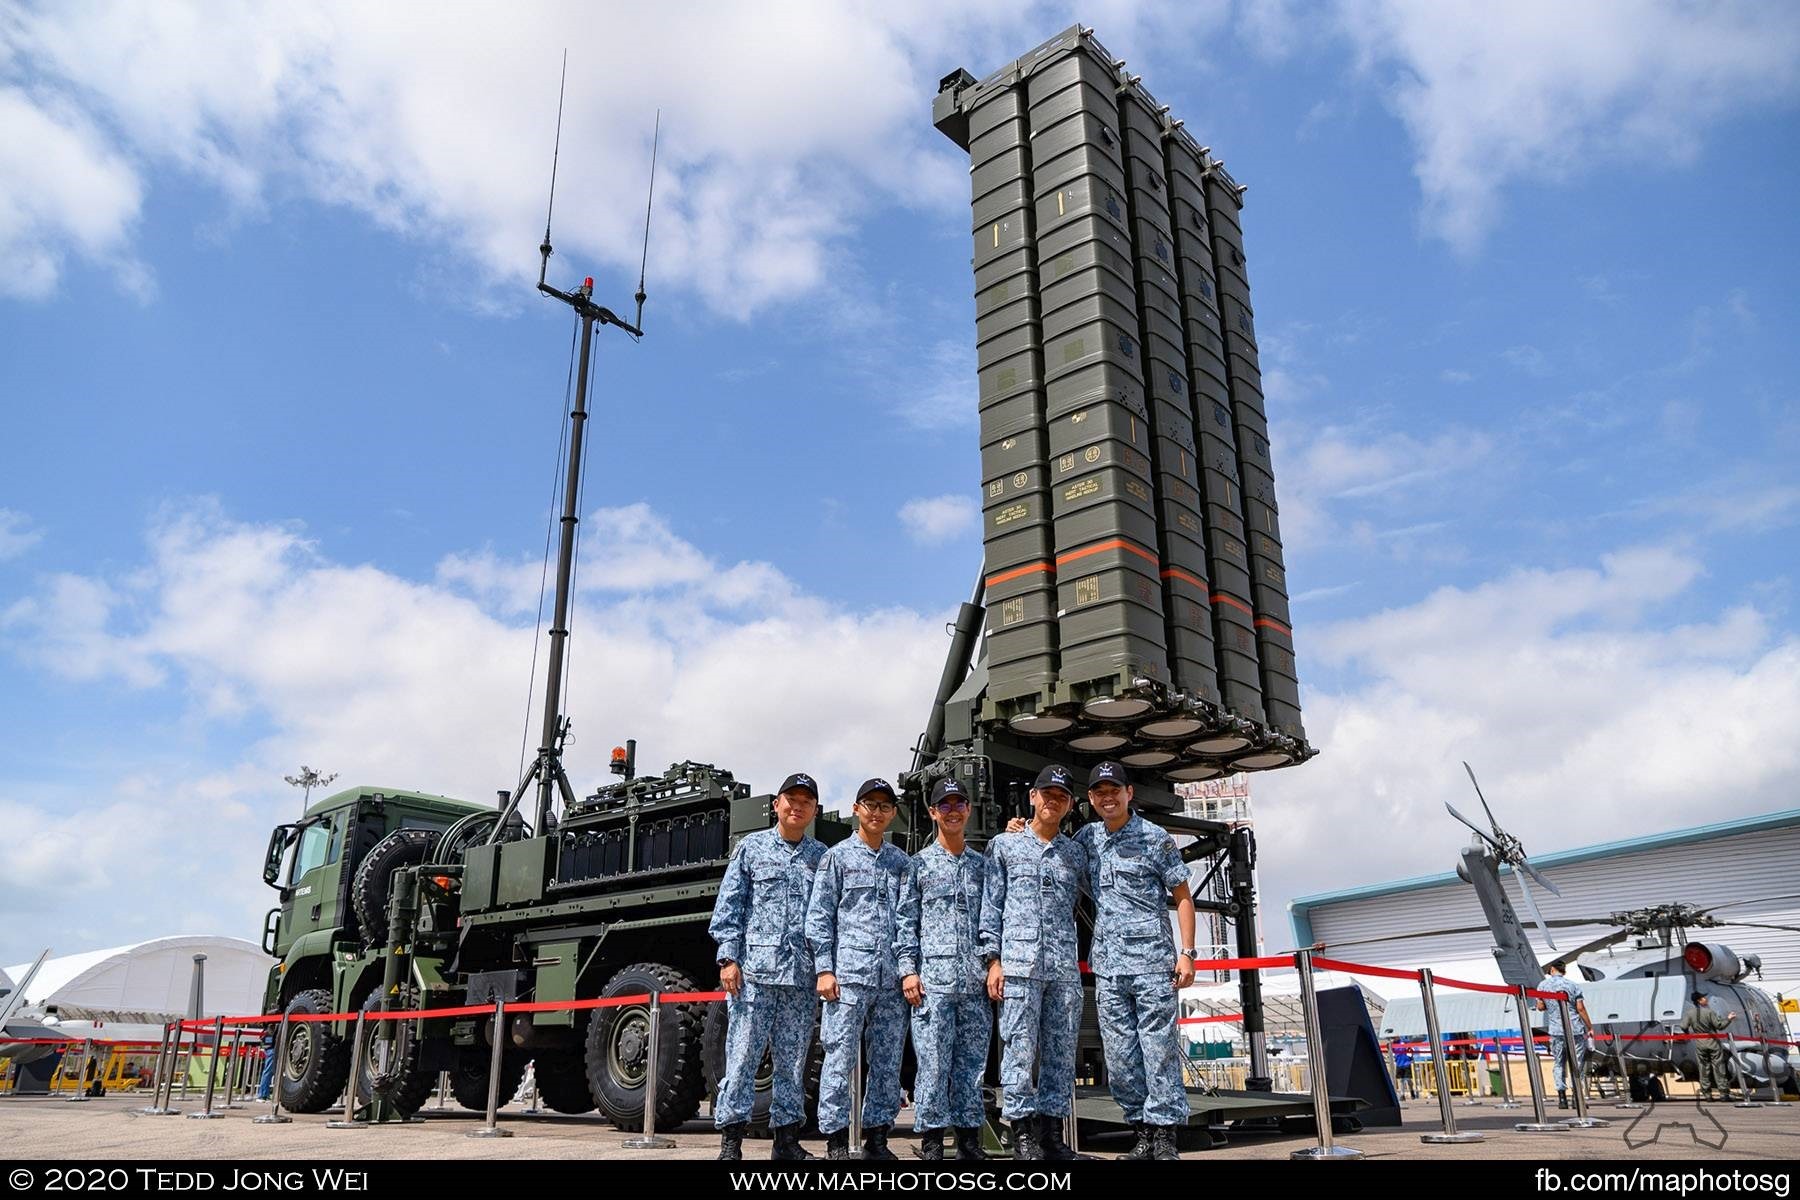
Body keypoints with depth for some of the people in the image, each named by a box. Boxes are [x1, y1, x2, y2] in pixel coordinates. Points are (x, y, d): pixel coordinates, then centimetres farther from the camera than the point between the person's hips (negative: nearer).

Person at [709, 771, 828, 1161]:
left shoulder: (823, 857, 12)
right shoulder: (751, 848, 7)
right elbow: (728, 906, 3)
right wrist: (728, 958, -5)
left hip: (802, 976, 2)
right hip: (754, 970, -2)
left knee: (793, 1060, 8)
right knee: (742, 1055, -2)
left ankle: (787, 1138, 18)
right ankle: (730, 1140, 6)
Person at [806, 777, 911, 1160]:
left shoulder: (901, 861, 16)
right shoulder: (837, 856, 6)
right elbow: (819, 917, 1)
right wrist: (824, 969, -7)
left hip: (891, 980, 4)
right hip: (849, 974, -4)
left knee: (888, 1063, 7)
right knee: (840, 1059, -3)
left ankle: (877, 1137, 16)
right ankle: (836, 1140, 5)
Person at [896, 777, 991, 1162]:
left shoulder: (982, 865, 16)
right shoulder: (919, 864, 8)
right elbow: (906, 921, 3)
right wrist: (908, 969, -6)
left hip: (976, 983, 3)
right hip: (933, 980, -3)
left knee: (972, 1063, 6)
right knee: (933, 1063, -3)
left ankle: (969, 1140, 14)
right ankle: (931, 1142, 4)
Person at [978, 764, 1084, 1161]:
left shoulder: (1076, 854, 16)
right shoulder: (1004, 845, 8)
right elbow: (991, 906, 5)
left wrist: (1072, 956, 12)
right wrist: (993, 959, -3)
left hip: (1066, 966, 3)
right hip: (1019, 962, -3)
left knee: (1061, 1052, 5)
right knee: (1020, 1048, -5)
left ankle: (1052, 1132, 12)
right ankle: (1023, 1134, 2)